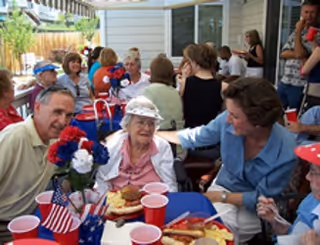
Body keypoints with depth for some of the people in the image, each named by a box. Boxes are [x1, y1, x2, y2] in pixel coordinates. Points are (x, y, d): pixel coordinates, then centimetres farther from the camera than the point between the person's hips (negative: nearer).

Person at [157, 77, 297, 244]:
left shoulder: (285, 152, -30)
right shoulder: (229, 121, -21)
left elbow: (262, 198, -18)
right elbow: (195, 137, -2)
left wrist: (221, 196, -18)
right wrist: (155, 134, 4)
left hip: (254, 209, -2)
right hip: (223, 186, 3)